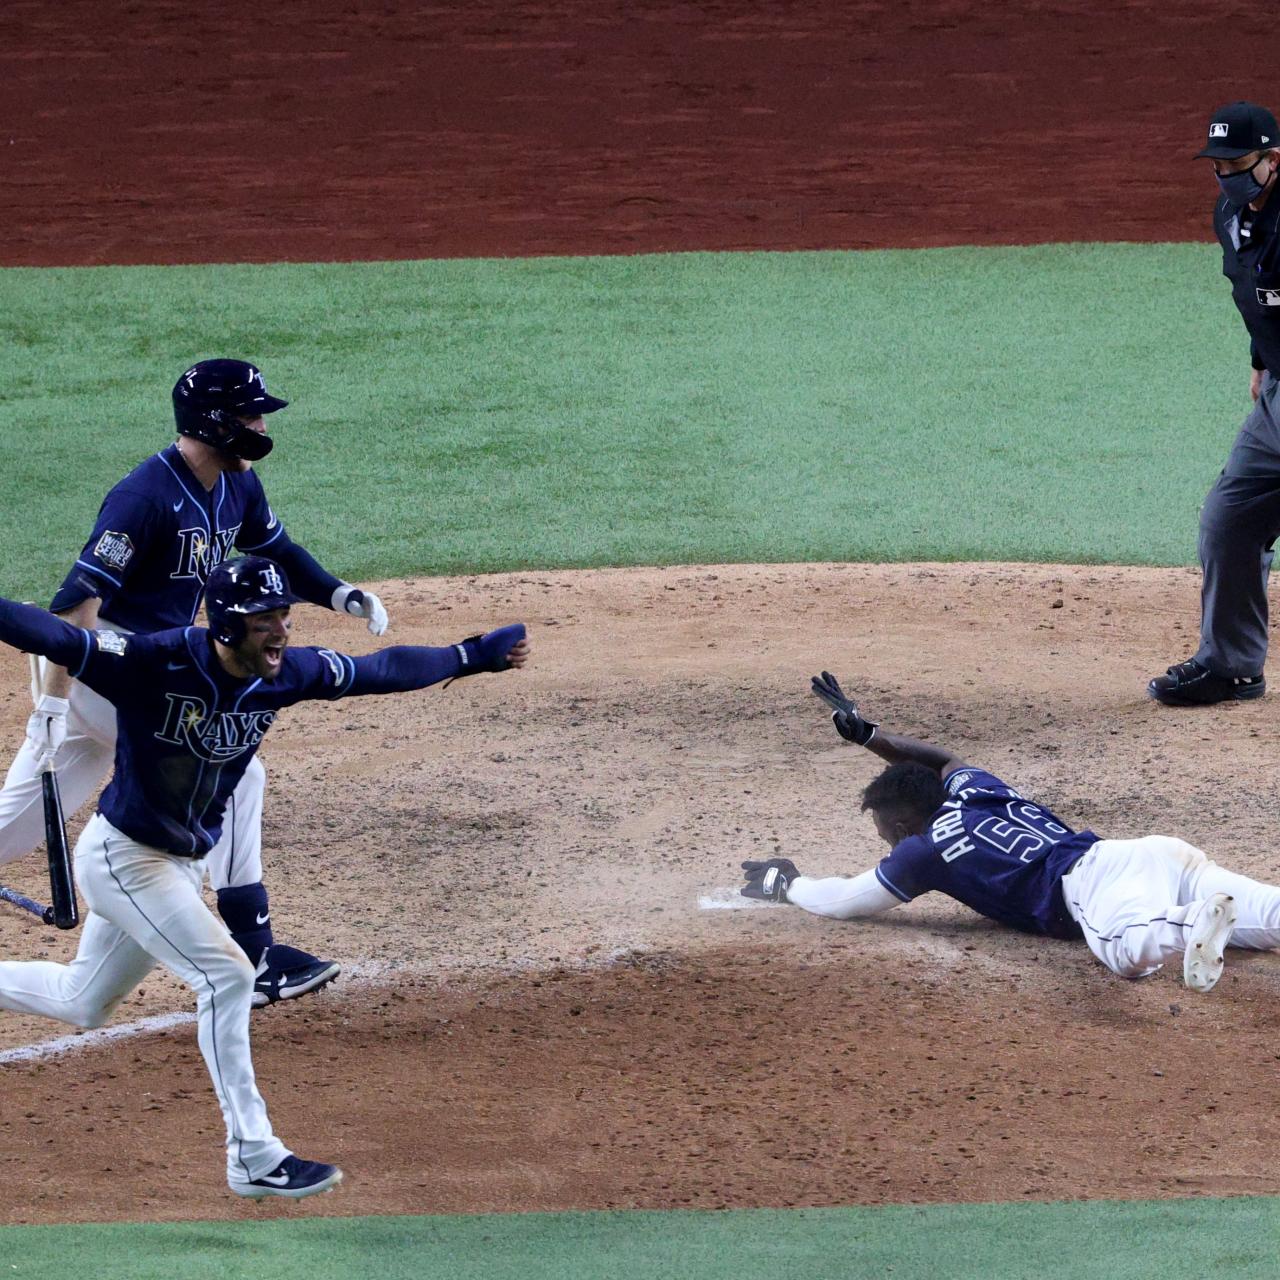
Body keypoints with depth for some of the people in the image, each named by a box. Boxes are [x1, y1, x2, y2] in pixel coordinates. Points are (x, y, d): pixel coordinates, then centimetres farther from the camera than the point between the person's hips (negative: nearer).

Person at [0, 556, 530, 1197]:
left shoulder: (288, 674, -7)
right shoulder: (155, 664, -27)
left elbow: (382, 670, 5)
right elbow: (57, 638, -37)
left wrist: (476, 656, 10)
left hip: (184, 864, 8)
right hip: (122, 856, -8)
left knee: (82, 1004, 19)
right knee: (225, 976, -17)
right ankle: (253, 1158, -10)